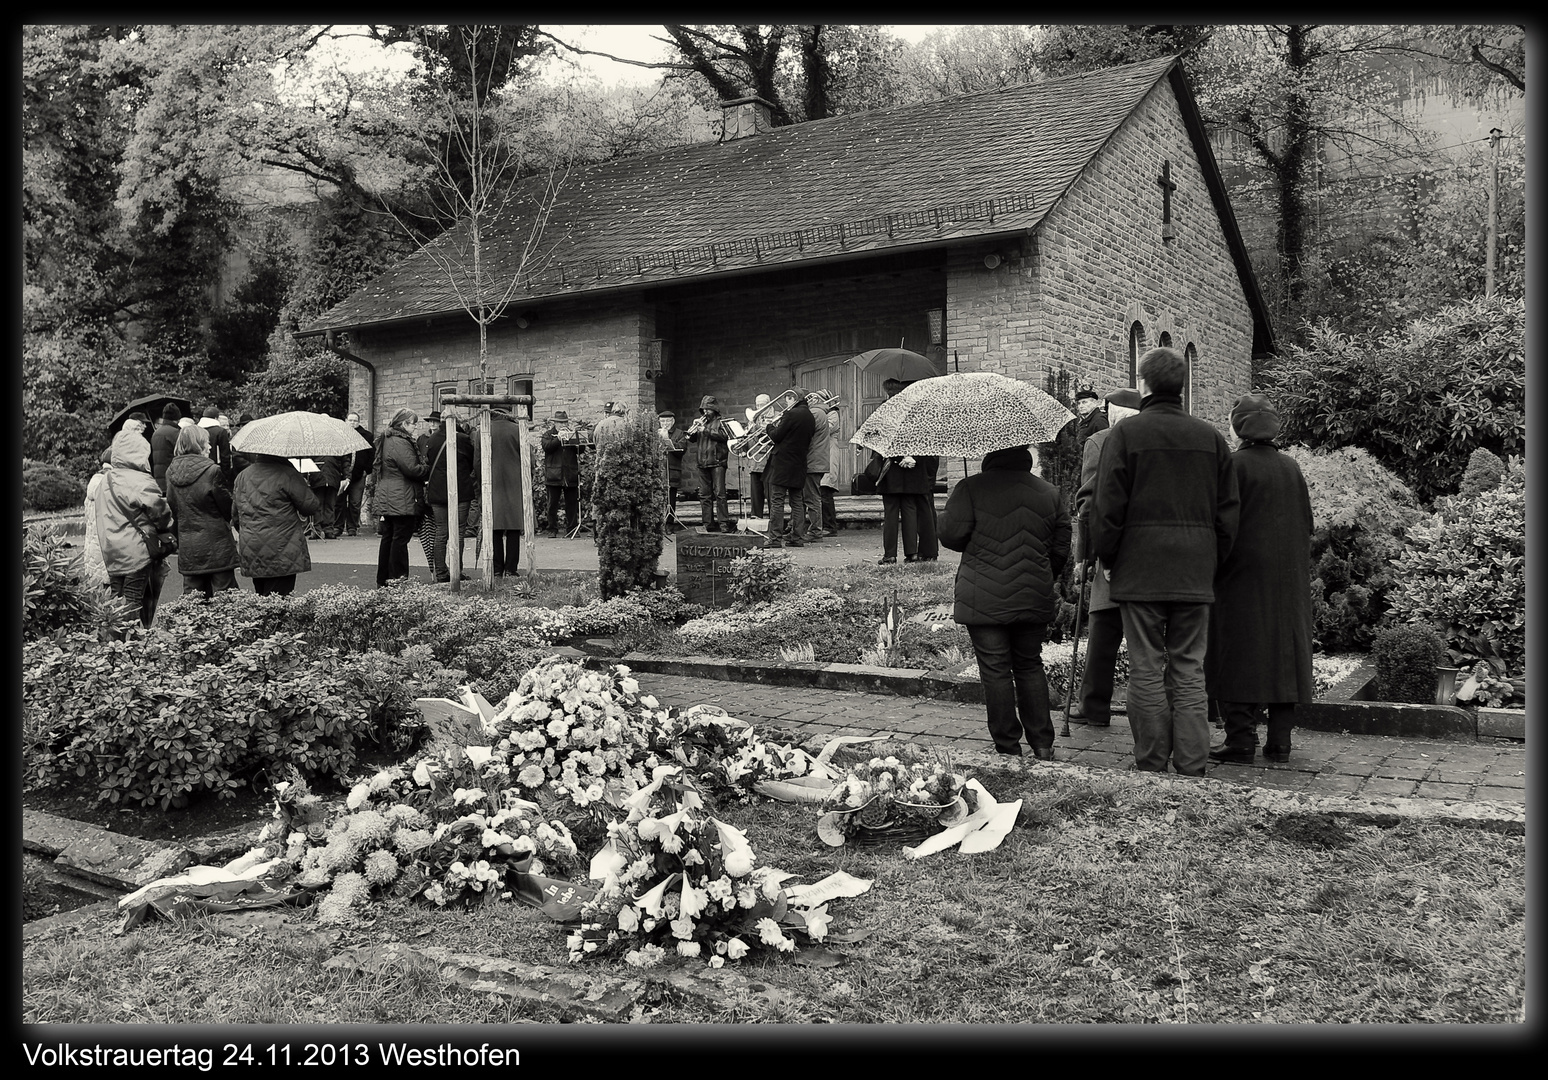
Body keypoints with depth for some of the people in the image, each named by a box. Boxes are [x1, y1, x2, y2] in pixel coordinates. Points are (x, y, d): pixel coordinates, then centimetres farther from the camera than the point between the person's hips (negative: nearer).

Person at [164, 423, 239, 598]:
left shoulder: (172, 472, 4)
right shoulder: (212, 471, -13)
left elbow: (172, 508, 11)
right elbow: (227, 507, -7)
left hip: (187, 548, 6)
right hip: (216, 544, -6)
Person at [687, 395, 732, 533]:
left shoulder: (720, 423, 5)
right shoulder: (701, 423, 19)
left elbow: (724, 436, -13)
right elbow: (691, 438, 13)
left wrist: (706, 431, -16)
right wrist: (694, 428, -5)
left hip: (717, 462, -5)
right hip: (702, 463, 5)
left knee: (719, 493, -11)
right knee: (704, 494, 5)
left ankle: (724, 523, -11)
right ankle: (708, 523, 10)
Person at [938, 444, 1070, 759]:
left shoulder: (970, 488, -8)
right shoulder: (1050, 493, 6)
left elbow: (950, 535, -10)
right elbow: (1061, 549, 10)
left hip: (984, 600, -4)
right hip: (1034, 599, 4)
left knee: (996, 671, 3)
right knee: (1030, 666, 16)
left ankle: (1008, 747, 9)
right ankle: (1042, 745, 17)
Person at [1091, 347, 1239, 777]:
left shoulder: (1127, 432, -5)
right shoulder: (1211, 436, 9)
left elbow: (1107, 506, -7)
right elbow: (1228, 511, 10)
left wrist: (1106, 558, 4)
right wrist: (1212, 560, 17)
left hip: (1140, 570, -4)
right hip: (1195, 573, 4)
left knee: (1146, 670, 2)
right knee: (1189, 671, 9)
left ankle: (1151, 768, 7)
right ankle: (1192, 769, 10)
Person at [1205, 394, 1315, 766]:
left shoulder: (1234, 465, -11)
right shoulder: (1292, 467, 8)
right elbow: (1307, 524, 13)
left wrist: (1213, 567, -6)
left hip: (1243, 572, -6)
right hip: (1288, 577, 6)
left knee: (1240, 655, -2)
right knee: (1283, 651, 10)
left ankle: (1241, 740, -3)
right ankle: (1280, 741, 14)